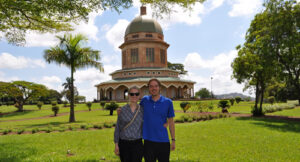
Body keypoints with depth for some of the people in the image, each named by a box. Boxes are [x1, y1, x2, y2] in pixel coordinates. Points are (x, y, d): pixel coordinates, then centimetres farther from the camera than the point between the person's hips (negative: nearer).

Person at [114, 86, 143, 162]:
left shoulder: (142, 110, 0)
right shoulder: (122, 110, -2)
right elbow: (117, 128, 1)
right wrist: (116, 144, -1)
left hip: (137, 144, 0)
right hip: (123, 144, 0)